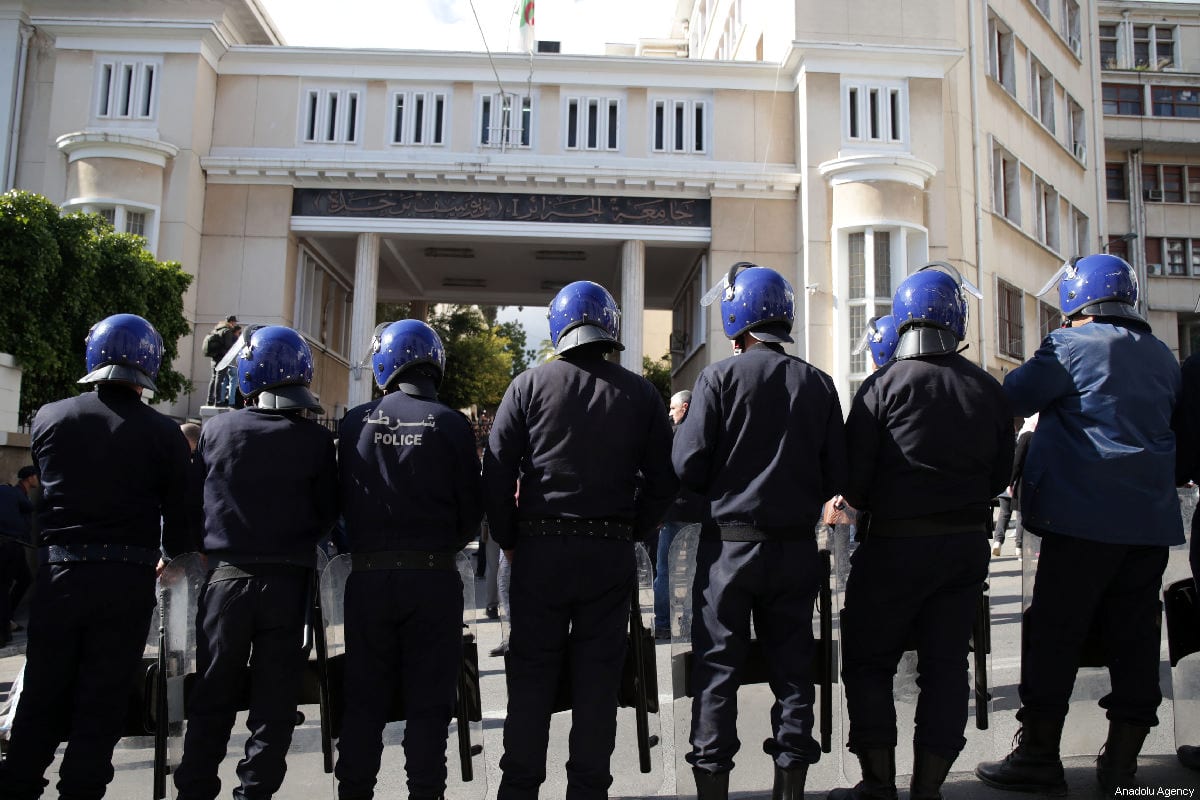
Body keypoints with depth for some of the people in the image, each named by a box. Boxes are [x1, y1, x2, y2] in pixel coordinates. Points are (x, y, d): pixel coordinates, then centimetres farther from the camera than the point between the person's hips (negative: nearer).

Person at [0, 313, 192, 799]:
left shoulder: (49, 419, 0)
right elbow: (178, 509, -1)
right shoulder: (163, 434, -7)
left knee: (42, 696, 15)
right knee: (102, 701, 7)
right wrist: (170, 555, 18)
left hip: (58, 572, 2)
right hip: (128, 579, -2)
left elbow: (44, 488, 12)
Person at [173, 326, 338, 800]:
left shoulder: (217, 430, -5)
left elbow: (194, 503, 2)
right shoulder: (315, 440, -8)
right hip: (288, 583, -1)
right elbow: (328, 515, 0)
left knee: (213, 696, 12)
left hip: (226, 578, 1)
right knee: (274, 700, 10)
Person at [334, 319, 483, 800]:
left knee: (364, 697, 12)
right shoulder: (451, 425, -5)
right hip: (433, 577, -2)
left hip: (368, 576, 2)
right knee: (429, 698, 7)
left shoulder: (355, 422, 0)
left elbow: (343, 500, 8)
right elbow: (472, 509, 0)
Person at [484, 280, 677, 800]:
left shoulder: (530, 385, -1)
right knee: (598, 679, 9)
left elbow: (496, 472, -4)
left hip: (539, 548, -1)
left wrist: (508, 540, 7)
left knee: (531, 675, 9)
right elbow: (663, 480, 6)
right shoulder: (640, 394, 4)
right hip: (611, 553, 1)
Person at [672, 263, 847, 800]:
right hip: (798, 547, 3)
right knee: (793, 666, 14)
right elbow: (837, 478, 4)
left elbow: (687, 468, -11)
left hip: (730, 545, -3)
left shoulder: (719, 378, -8)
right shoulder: (819, 384, 2)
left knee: (717, 671, 6)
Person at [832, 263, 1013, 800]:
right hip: (969, 543, 4)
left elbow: (853, 479, -10)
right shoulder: (989, 389, 2)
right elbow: (1000, 475, 9)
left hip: (896, 544, -4)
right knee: (946, 665, 12)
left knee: (868, 661, 9)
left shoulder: (883, 385, -11)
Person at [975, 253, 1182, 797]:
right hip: (1152, 520, 6)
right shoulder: (1162, 357, 14)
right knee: (1133, 639, 9)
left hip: (1084, 519, -6)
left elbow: (1011, 398, -2)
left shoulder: (1071, 346, -7)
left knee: (1054, 635, 2)